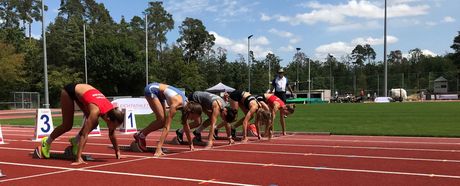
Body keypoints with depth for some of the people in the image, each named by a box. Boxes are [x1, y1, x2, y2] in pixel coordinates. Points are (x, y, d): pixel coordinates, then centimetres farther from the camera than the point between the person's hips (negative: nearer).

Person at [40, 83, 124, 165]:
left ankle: (75, 141, 14)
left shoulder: (111, 111, -20)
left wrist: (117, 152, -1)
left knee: (93, 123, -8)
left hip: (82, 90, 6)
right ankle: (47, 142, 22)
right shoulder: (96, 111, -37)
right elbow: (85, 134, -39)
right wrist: (78, 158, -43)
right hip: (70, 91, -6)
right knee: (67, 126, -2)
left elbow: (112, 134, -5)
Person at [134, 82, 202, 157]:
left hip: (159, 93, 8)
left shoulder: (187, 104, -10)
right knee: (162, 120, -16)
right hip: (151, 89, -8)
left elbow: (186, 125, 3)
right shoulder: (176, 104, -32)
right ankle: (141, 135, 1)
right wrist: (159, 148, -39)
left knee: (163, 121, 0)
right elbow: (167, 127, -35)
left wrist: (191, 144, 8)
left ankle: (140, 135, 13)